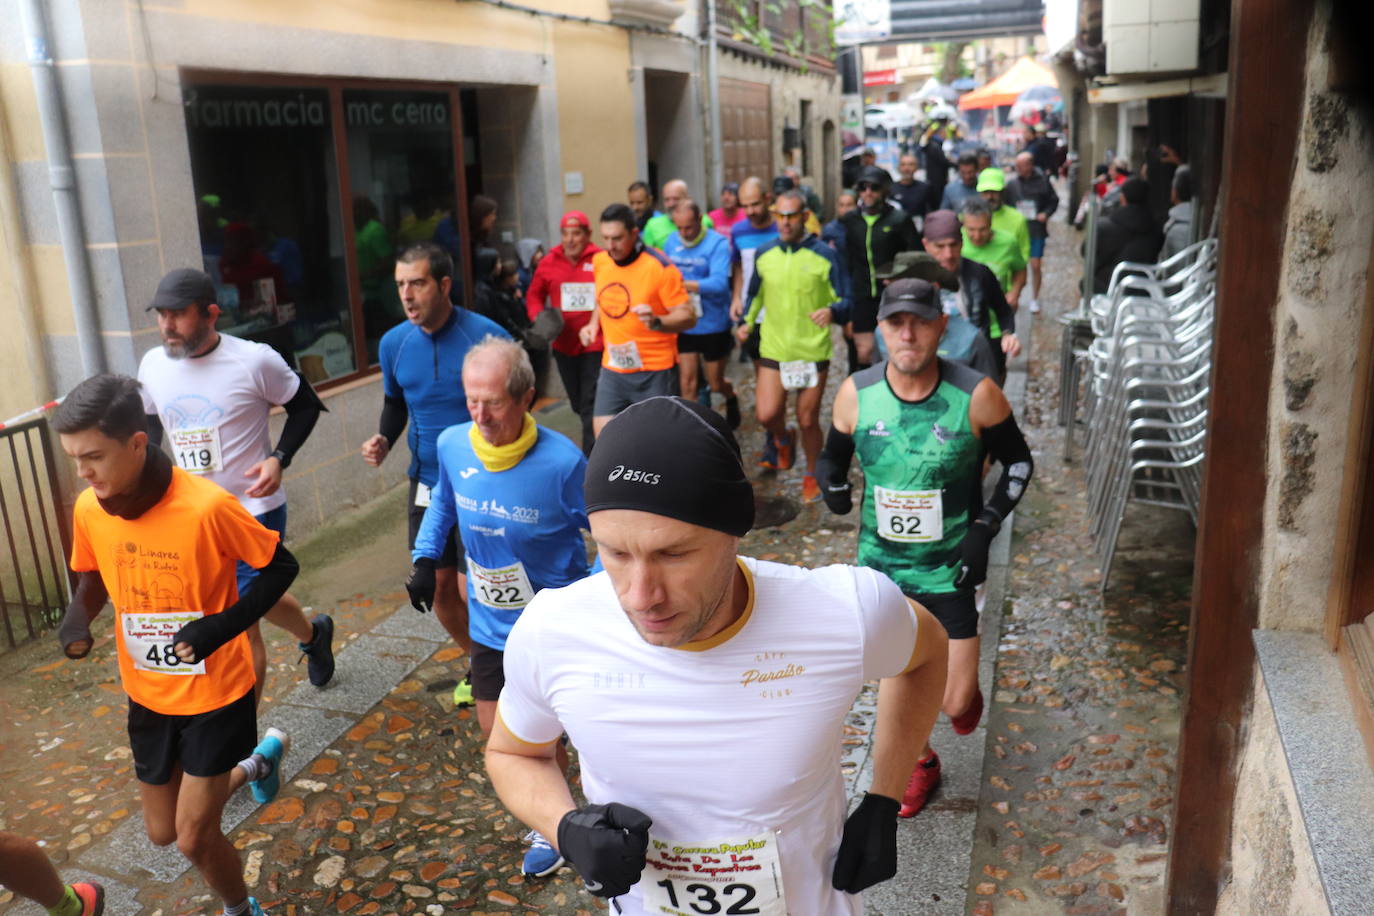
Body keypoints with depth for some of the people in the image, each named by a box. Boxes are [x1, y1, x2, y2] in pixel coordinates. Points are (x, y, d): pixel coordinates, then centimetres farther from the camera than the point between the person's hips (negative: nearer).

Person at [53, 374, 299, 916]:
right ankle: (255, 764, 45)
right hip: (148, 696, 6)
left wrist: (222, 627, -26)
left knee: (194, 838, 1)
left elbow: (280, 567, -15)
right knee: (163, 831, 19)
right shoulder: (88, 509, -10)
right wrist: (77, 617, -12)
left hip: (216, 694, -6)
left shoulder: (207, 506, -27)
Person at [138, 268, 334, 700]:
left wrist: (279, 459, -17)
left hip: (254, 510, -5)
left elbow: (306, 406, -3)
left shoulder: (254, 360, -16)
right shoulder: (152, 365, -1)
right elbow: (150, 423, 17)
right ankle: (314, 634, 43)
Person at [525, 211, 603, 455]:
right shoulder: (548, 263, 4)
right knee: (577, 403, 18)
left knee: (591, 405, -6)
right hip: (564, 345, 5)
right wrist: (539, 318, -4)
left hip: (595, 345, -5)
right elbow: (534, 295, 13)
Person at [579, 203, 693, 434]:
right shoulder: (599, 261, 3)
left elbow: (688, 317, -16)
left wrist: (656, 321, -34)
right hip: (612, 368, 6)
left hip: (654, 371, -5)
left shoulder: (659, 267, -16)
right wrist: (594, 324, 6)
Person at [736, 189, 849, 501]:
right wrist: (747, 321, 6)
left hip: (813, 351, -2)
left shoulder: (824, 255, -6)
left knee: (808, 421, 6)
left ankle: (811, 476, 31)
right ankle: (781, 439, 29)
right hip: (773, 349, 2)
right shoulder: (764, 254, 4)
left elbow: (845, 300, -6)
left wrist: (832, 311, -28)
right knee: (767, 415, -8)